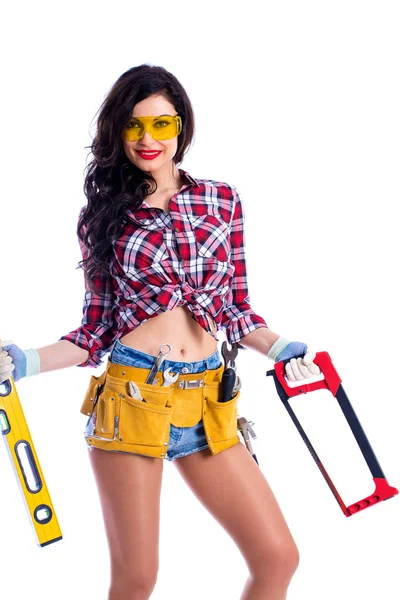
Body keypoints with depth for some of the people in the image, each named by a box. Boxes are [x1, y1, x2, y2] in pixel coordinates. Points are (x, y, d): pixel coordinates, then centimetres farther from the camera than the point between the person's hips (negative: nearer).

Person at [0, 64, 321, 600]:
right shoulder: (103, 216, 4)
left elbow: (236, 309, 12)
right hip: (131, 398, -2)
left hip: (206, 404, 2)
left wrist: (280, 348, -5)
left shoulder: (222, 200, 8)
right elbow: (97, 329, 5)